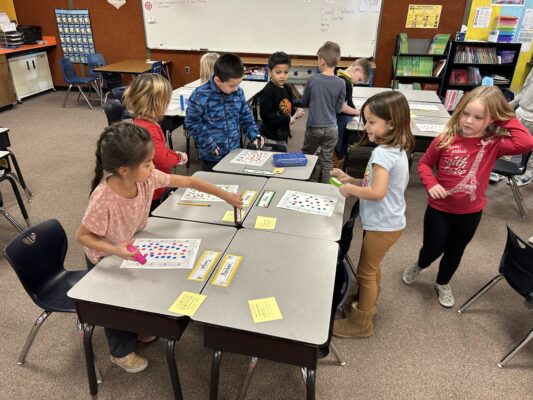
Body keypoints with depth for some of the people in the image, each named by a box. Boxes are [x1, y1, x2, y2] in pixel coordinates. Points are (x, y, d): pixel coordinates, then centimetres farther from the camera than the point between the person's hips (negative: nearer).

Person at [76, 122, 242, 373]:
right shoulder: (103, 199, -41)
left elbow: (188, 182, -19)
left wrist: (226, 196, -16)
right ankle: (122, 351, 42)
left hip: (131, 247, 5)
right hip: (105, 257, -5)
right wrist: (115, 250, -42)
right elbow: (82, 236, -27)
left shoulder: (147, 178, -27)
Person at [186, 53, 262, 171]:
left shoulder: (238, 93, -4)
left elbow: (245, 116, 9)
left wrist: (254, 135, -3)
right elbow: (191, 122, -12)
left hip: (234, 152, 5)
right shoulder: (200, 96, -19)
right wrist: (208, 143, -16)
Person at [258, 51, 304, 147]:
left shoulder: (287, 89, 7)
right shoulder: (268, 91, -19)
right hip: (270, 136, -8)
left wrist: (296, 113, -4)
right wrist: (287, 120, -22)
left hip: (283, 133, 9)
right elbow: (266, 115, -24)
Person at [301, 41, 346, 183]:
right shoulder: (341, 83, -10)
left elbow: (304, 102, 1)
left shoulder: (313, 79, -12)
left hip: (313, 126, 0)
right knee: (326, 160, 11)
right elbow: (338, 109, -1)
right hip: (331, 128, 1)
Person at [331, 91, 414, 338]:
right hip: (388, 221, 10)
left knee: (365, 272, 6)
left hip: (382, 225, -10)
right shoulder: (397, 150, 5)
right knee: (372, 267, 27)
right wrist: (350, 179, 5)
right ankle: (367, 303, 49)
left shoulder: (382, 153, -26)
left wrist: (350, 189, -19)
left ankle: (361, 323, 23)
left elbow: (377, 192, -34)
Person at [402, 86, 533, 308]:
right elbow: (424, 163, -1)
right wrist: (431, 183, -18)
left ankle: (442, 284, 47)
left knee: (454, 252, 21)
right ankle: (419, 265, 47)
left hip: (470, 212, 2)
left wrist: (508, 120, -21)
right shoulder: (445, 139, -15)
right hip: (439, 208, -1)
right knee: (432, 249, 11)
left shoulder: (494, 144, -14)